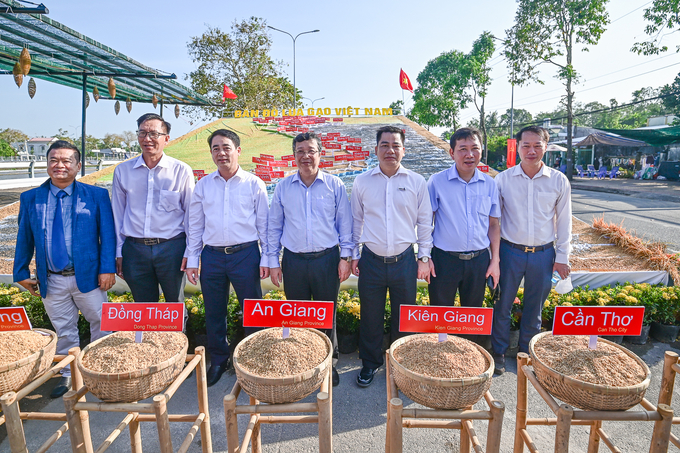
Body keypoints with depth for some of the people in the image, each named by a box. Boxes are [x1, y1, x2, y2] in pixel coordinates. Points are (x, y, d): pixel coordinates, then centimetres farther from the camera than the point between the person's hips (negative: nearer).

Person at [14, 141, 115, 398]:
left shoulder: (96, 196, -1)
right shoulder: (31, 199, 6)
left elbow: (107, 235, -4)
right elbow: (24, 238, 11)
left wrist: (107, 269, -11)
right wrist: (21, 273, 8)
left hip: (88, 277, -2)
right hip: (51, 281, 2)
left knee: (101, 326, 10)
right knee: (64, 331, 14)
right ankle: (68, 375, 31)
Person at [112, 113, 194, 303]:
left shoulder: (181, 170, -1)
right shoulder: (122, 171, 6)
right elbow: (117, 214, 11)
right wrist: (119, 252, 9)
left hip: (171, 247, -2)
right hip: (134, 250, 3)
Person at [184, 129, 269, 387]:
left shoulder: (253, 184, 1)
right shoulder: (203, 185, 8)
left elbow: (264, 224, 2)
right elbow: (195, 225, 11)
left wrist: (266, 258, -3)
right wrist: (192, 260, 7)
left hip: (245, 254, -3)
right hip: (212, 256, 3)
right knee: (214, 312, 13)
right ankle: (218, 361, 31)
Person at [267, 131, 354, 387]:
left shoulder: (335, 185, 2)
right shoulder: (283, 187, 6)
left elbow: (345, 223, 4)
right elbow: (274, 227, 9)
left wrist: (346, 256, -2)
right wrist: (273, 261, 4)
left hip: (327, 260, -1)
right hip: (294, 261, 2)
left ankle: (329, 363, 26)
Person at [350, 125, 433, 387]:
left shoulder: (417, 182, 1)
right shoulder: (362, 182, 3)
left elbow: (424, 222, 6)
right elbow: (356, 220, 9)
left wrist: (424, 257, 3)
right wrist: (353, 254, 6)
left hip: (404, 261, 0)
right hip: (371, 260, 0)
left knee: (404, 317, 13)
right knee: (370, 316, 11)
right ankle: (370, 363, 32)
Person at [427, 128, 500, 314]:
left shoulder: (489, 184, 2)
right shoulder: (437, 181, -7)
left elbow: (494, 224, 8)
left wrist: (495, 260, 6)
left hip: (479, 260, 3)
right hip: (445, 259, -2)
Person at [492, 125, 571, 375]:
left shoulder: (559, 181, -1)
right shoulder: (503, 179, -3)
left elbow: (564, 221, 6)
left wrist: (562, 256, 4)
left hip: (543, 254, 1)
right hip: (510, 251, -1)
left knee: (534, 308, 14)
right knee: (503, 305, 8)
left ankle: (527, 353, 33)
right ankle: (498, 352, 26)